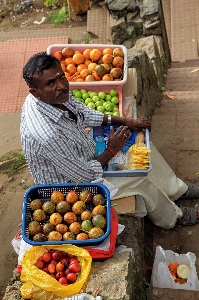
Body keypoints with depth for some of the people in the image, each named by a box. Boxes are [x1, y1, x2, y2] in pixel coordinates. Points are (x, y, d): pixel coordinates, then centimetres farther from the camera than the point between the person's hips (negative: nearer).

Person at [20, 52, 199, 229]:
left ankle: (177, 189, 31)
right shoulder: (47, 134, -41)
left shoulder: (56, 94, -16)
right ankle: (172, 217, 22)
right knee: (141, 179, -9)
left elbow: (83, 113, 6)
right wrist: (111, 150, -14)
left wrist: (126, 121, -1)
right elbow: (85, 177, -29)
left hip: (83, 157, 9)